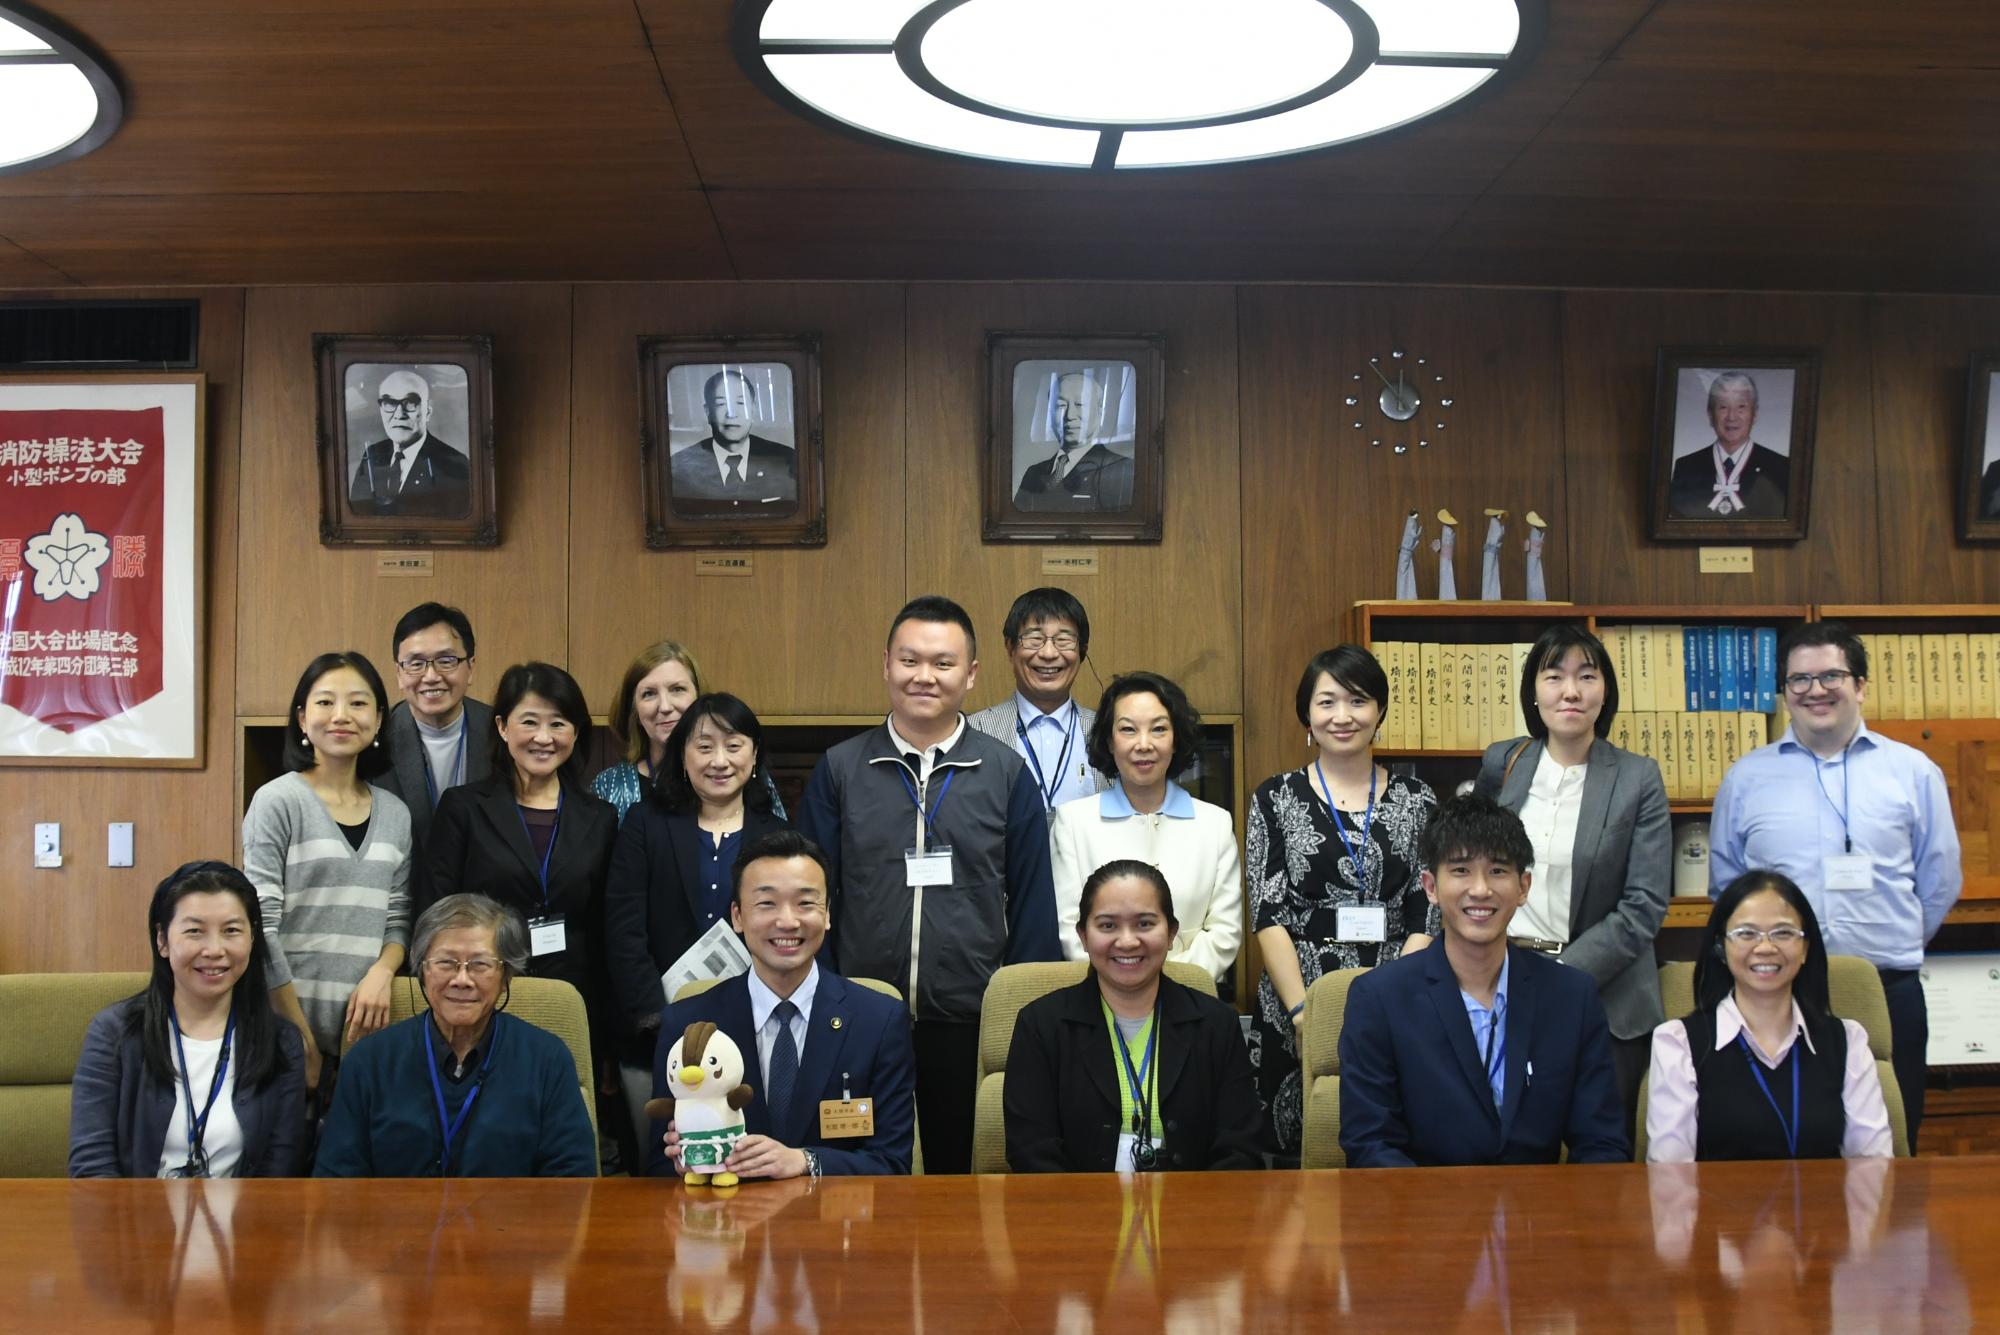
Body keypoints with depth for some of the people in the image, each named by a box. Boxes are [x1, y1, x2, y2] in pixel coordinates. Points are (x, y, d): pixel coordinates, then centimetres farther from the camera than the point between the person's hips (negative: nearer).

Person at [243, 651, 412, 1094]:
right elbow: (260, 925, -10)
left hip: (364, 1026, 4)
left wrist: (381, 974, -8)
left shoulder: (395, 813, 9)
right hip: (286, 1027, -4)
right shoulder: (277, 802, -5)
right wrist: (301, 1036, -11)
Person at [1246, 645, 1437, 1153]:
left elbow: (1427, 917, 2)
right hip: (1296, 1017, -1)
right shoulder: (1277, 799, 2)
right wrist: (1304, 1011, -13)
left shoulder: (1416, 800, 6)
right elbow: (1268, 916, -3)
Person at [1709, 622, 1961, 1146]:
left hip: (1890, 998, 0)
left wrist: (1894, 948, 11)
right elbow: (1724, 884, 12)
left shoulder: (1914, 773, 5)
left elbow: (1940, 881, 10)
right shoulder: (1744, 780, 6)